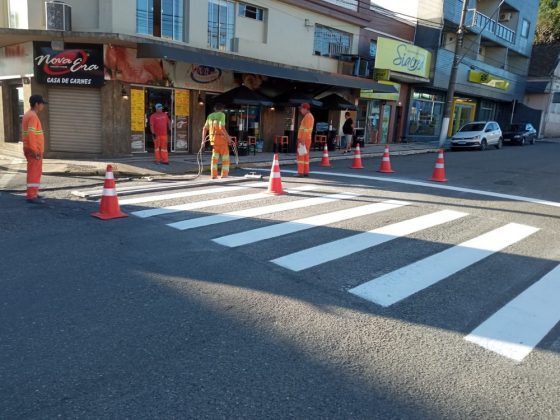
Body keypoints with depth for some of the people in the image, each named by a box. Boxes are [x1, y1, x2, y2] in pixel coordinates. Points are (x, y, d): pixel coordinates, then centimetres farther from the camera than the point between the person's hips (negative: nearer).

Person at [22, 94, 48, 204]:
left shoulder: (28, 115, 16)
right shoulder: (33, 116, -16)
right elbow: (31, 134, -24)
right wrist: (35, 150, -23)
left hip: (33, 150, 10)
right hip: (34, 151, -10)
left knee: (35, 172, 17)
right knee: (34, 172, -7)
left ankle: (33, 193, 25)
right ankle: (31, 196, -5)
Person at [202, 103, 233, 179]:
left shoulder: (210, 116, 12)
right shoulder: (222, 115, -6)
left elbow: (205, 128, 10)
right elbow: (222, 127, -19)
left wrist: (203, 139, 14)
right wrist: (228, 137, -15)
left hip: (213, 138, 6)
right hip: (221, 137, -6)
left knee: (215, 156, 12)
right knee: (225, 156, 5)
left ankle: (214, 174, 8)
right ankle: (224, 174, 2)